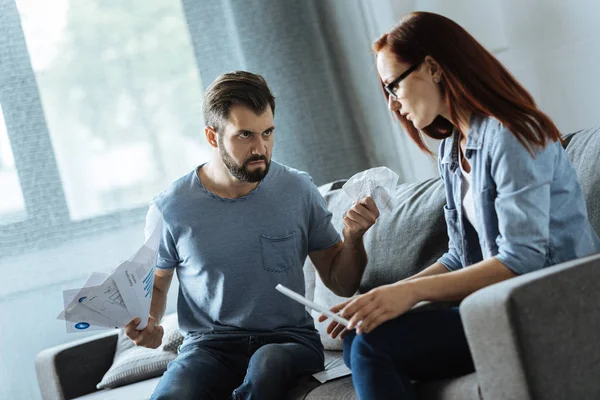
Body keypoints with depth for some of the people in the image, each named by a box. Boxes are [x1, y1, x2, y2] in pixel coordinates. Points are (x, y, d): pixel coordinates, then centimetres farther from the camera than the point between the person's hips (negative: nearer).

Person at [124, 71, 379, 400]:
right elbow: (154, 285, 16)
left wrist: (353, 239, -11)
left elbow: (341, 284, 9)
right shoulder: (171, 208, -2)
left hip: (288, 339, 1)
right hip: (209, 346, -1)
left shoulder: (298, 190, 2)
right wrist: (147, 324, -6)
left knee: (267, 364, -36)